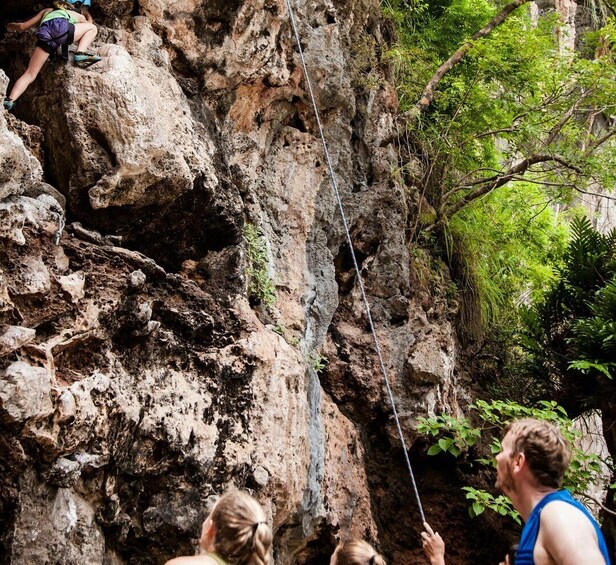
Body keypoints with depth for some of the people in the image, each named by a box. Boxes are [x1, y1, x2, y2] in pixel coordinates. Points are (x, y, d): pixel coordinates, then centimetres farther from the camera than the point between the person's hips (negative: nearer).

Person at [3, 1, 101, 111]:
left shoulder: (46, 11, 42)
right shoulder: (78, 15, 40)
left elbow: (23, 26, 40)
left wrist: (12, 26, 61)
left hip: (44, 34, 2)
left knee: (30, 74, 8)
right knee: (92, 28, 23)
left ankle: (9, 101, -11)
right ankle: (80, 55, 1)